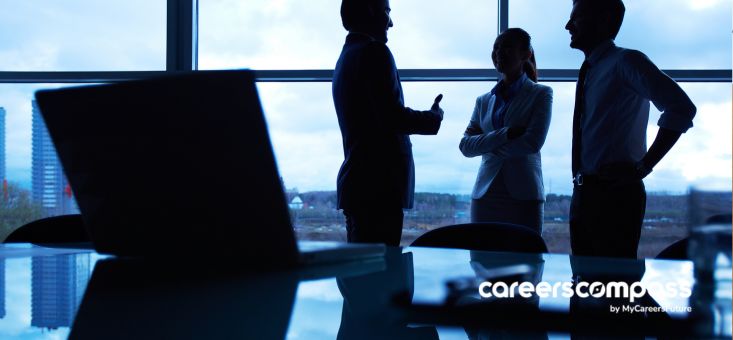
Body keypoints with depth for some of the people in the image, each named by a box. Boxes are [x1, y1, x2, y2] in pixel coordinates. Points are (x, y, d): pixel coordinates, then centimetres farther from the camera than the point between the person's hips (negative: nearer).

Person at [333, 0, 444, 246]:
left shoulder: (345, 57, 20)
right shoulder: (375, 52, -9)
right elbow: (392, 116, -18)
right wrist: (433, 117, -1)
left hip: (354, 183, 10)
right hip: (380, 185, -10)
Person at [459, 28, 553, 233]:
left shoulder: (540, 94, 6)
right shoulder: (484, 101, 16)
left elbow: (533, 142, -8)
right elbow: (465, 146, 4)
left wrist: (488, 146, 0)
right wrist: (505, 134, -9)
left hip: (523, 195, -3)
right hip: (485, 195, 3)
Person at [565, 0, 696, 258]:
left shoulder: (626, 61, -8)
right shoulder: (590, 72, 17)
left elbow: (681, 108, -17)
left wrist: (644, 167, -17)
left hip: (614, 194, -8)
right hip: (583, 193, 8)